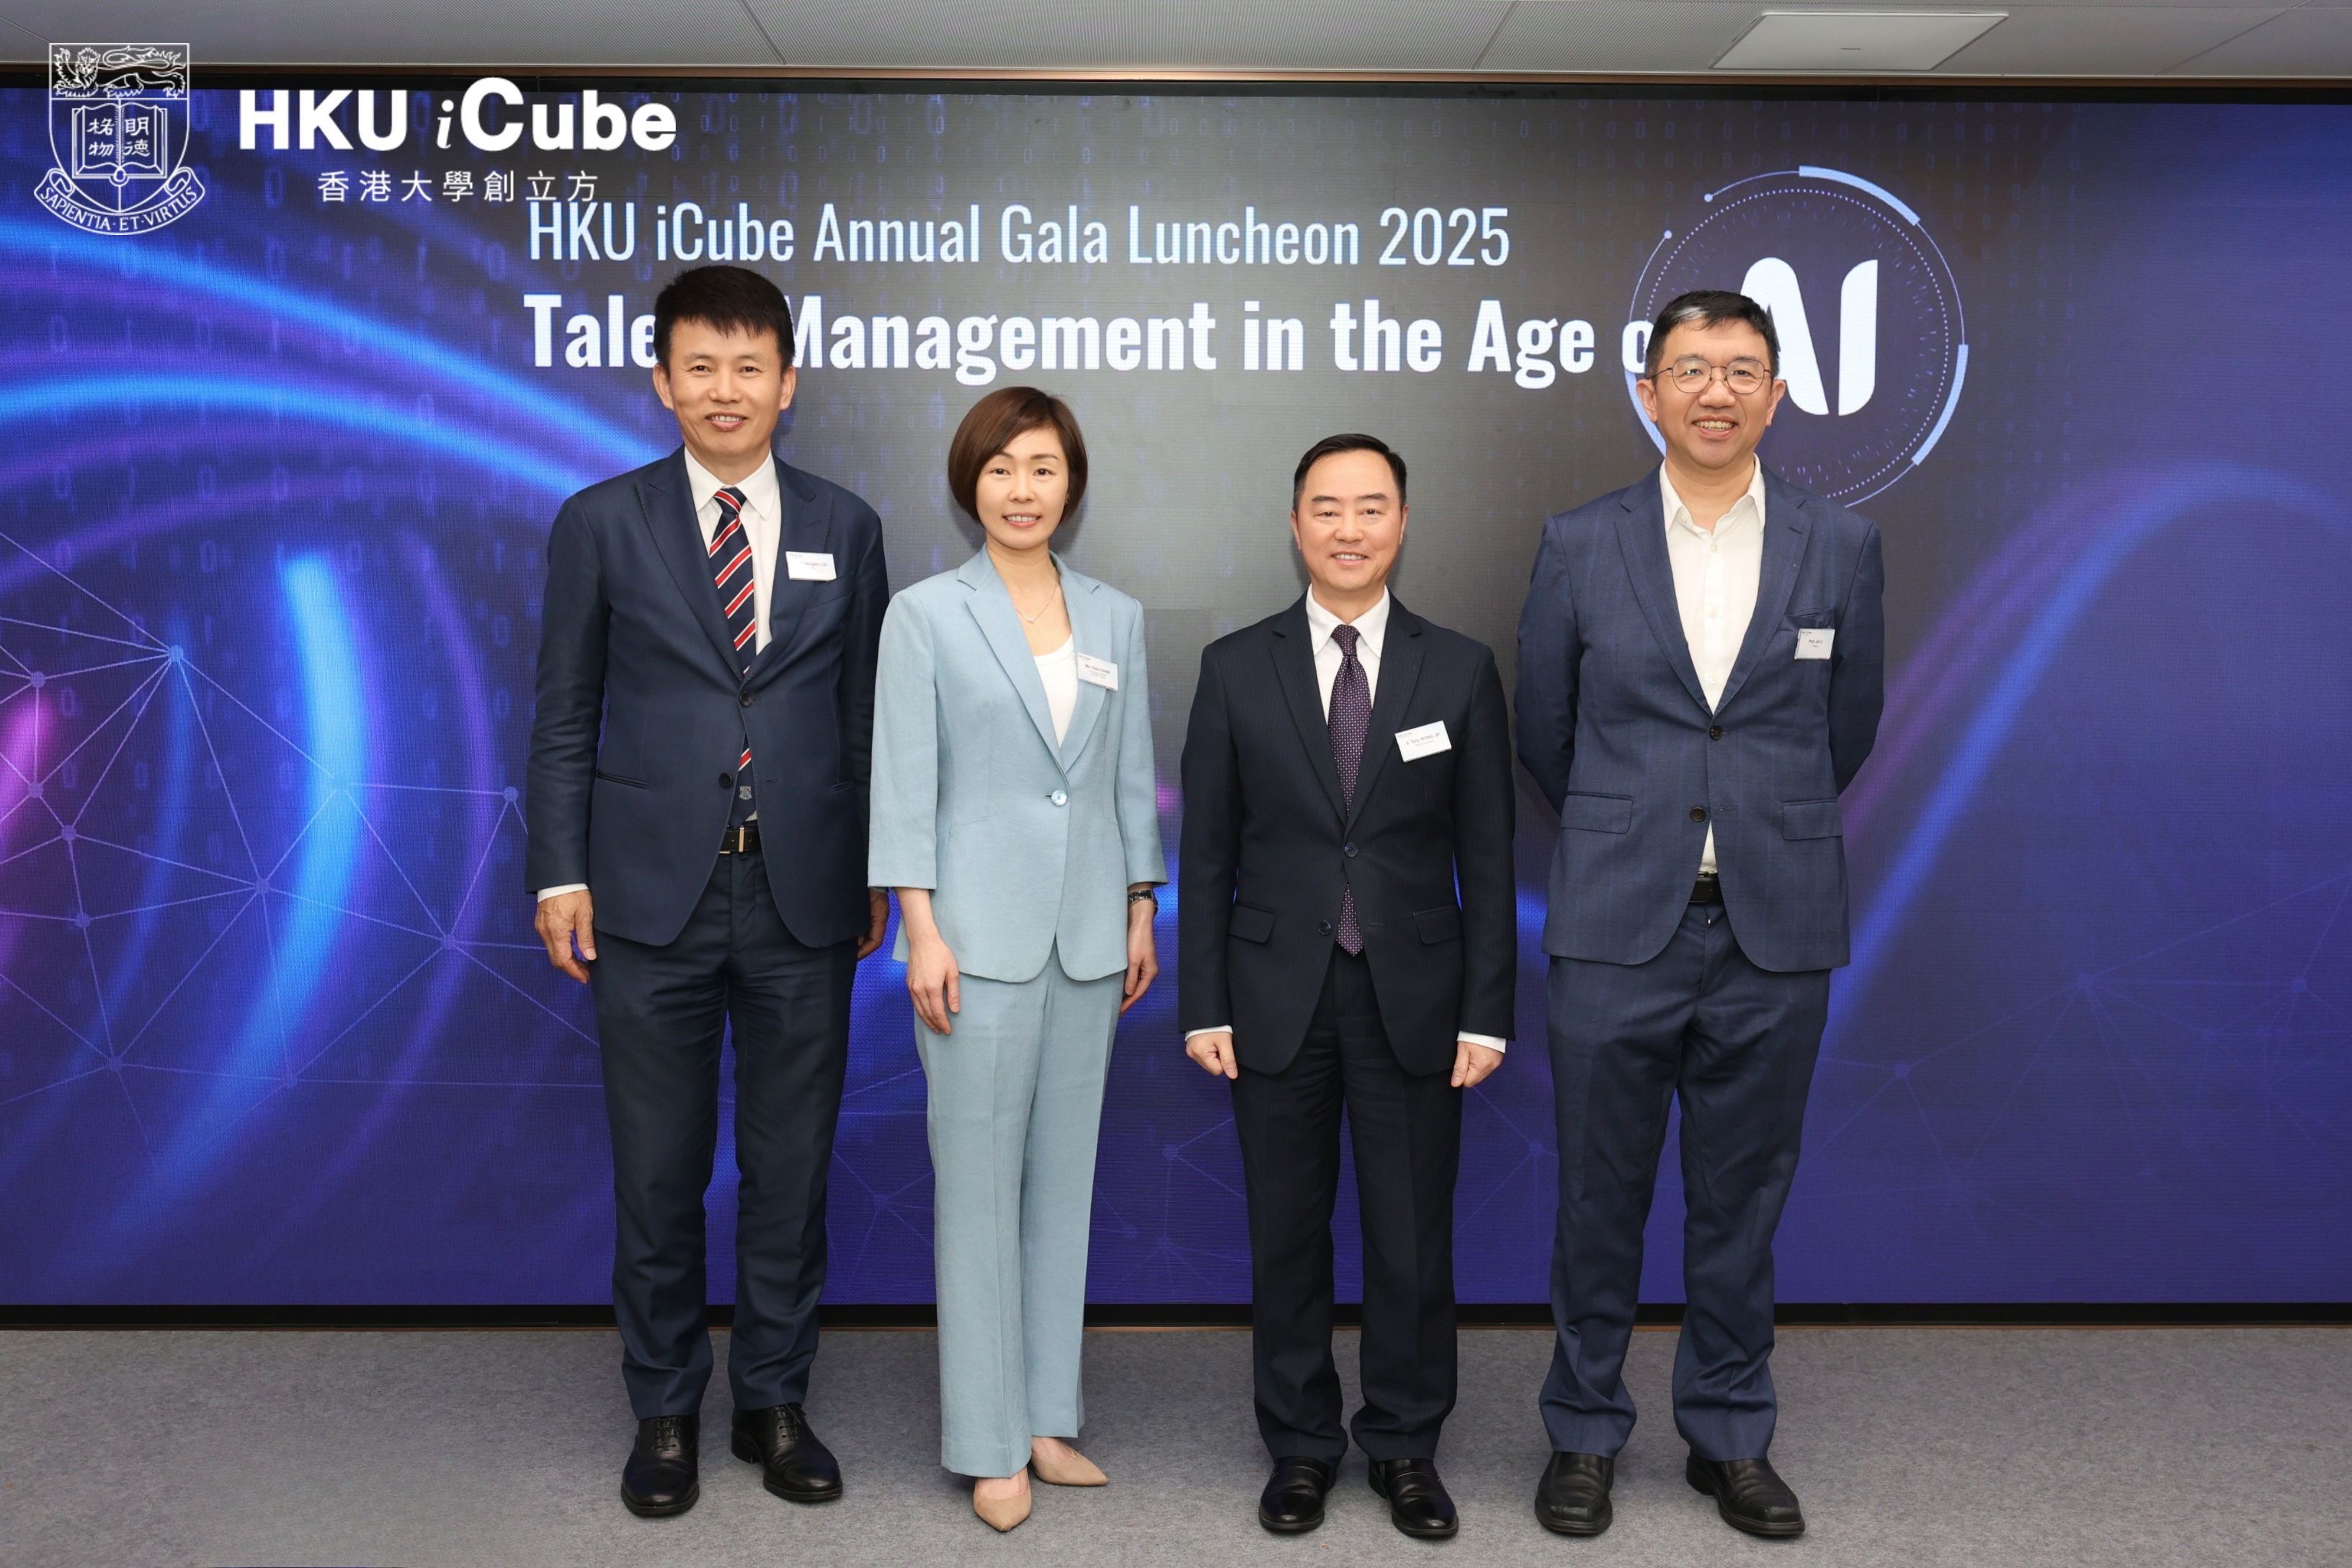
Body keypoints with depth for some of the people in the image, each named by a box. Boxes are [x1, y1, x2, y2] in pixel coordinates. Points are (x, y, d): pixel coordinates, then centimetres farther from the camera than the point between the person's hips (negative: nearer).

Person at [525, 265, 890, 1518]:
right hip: (653, 898, -1)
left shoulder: (845, 528, 7)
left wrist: (877, 875, 5)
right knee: (657, 1177, 8)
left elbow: (866, 711, 8)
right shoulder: (601, 523, 3)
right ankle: (665, 1414, 26)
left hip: (804, 901, 1)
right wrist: (559, 873, -2)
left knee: (790, 1169, 10)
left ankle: (773, 1404, 27)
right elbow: (563, 716, 4)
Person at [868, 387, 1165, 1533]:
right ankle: (988, 1443, 12)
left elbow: (1131, 776, 11)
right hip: (981, 929, -4)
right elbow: (904, 784, -6)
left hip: (1088, 930, 4)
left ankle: (1047, 1415, 23)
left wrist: (1141, 912, 9)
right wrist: (921, 931, -11)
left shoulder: (1114, 618, 8)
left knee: (1064, 1175, 10)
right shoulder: (925, 614, -3)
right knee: (979, 1182, 1)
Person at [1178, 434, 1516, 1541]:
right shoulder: (1236, 668, 2)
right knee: (1287, 1232, 10)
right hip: (1279, 995, 0)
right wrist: (1204, 1005, -2)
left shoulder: (1460, 671, 2)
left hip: (1413, 996, 0)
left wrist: (1488, 1014, -3)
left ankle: (1406, 1445, 26)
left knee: (1413, 1235, 7)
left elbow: (1487, 858, 2)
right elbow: (1207, 853, 2)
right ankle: (1300, 1445, 26)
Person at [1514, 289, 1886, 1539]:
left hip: (1775, 932, 1)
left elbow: (1848, 731, 14)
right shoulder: (1580, 546, 0)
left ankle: (1730, 1436, 29)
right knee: (1599, 1198, 7)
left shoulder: (1841, 550, 3)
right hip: (1618, 924, -1)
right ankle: (1584, 1432, 25)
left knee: (1741, 1201, 12)